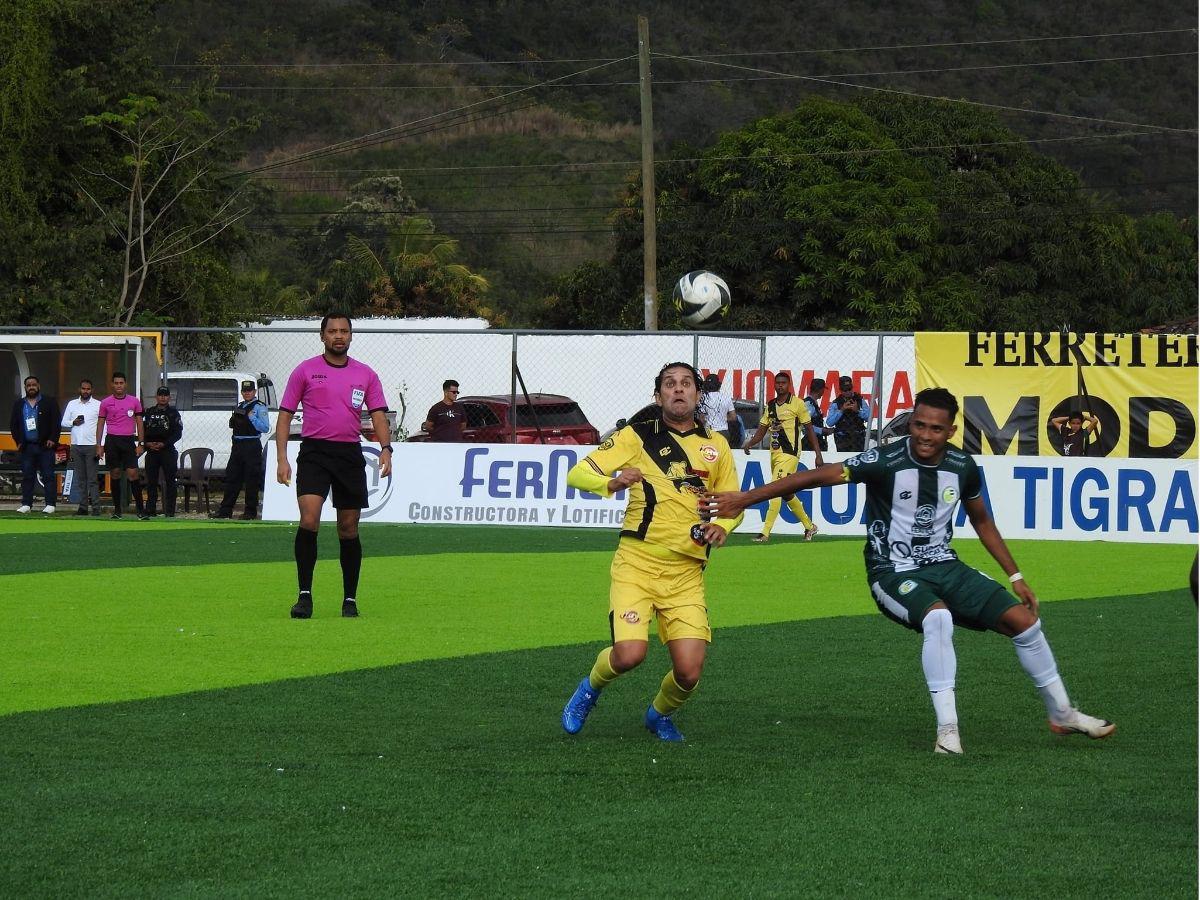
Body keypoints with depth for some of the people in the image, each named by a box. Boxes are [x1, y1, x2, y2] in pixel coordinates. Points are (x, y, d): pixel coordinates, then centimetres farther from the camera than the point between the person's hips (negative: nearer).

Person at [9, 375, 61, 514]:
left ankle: (50, 504, -4)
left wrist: (52, 439, -8)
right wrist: (18, 441, 3)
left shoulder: (49, 402, 4)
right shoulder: (19, 404, 13)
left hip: (45, 445, -3)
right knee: (27, 476, 3)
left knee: (48, 475, -4)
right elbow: (13, 424, 14)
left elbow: (56, 423, 1)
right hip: (26, 446, 3)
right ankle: (26, 504, 6)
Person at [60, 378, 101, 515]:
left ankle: (96, 507, -8)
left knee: (92, 479, -7)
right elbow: (63, 422, 15)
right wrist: (73, 422, -7)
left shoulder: (98, 405, 2)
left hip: (91, 446, -4)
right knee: (80, 478, 5)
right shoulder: (72, 404, 13)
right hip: (76, 446, 4)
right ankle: (83, 507, 8)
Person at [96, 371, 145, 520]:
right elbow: (100, 424, 9)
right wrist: (99, 445, 3)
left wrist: (141, 444, 3)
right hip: (112, 441, 0)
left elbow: (139, 423, 10)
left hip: (128, 441, 0)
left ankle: (140, 509, -7)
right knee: (115, 474, 3)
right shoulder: (105, 402, 7)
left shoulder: (134, 401, 7)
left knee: (133, 473, -8)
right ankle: (117, 509, 9)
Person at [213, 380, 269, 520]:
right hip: (237, 445, 7)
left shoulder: (259, 407, -4)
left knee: (252, 480, -3)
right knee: (232, 477, 8)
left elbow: (265, 428, -12)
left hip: (251, 445, -7)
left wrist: (252, 418, -17)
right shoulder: (239, 406, 18)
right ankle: (225, 510, 12)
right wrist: (233, 421, 7)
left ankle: (251, 511, 3)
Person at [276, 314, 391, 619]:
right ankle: (304, 595, -14)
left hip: (350, 454, 2)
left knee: (348, 528, 5)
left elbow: (378, 415, 8)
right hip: (314, 452, -2)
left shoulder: (366, 375, 10)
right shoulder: (305, 371, 5)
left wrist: (386, 449, -11)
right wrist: (282, 459, -4)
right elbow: (285, 415, 6)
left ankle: (350, 599, 14)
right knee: (309, 520, -18)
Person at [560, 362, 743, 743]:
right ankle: (591, 688, 15)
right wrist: (612, 483, -24)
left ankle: (660, 714, 27)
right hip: (637, 562, -3)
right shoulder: (636, 436, 2)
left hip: (686, 572, 3)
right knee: (629, 654, -22)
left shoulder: (715, 445, 11)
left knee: (689, 672, -9)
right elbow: (577, 474, -3)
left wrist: (722, 525, -2)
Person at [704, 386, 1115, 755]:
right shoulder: (885, 461, -19)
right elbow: (814, 477, -26)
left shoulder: (963, 467, -2)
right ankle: (947, 729, -29)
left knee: (1023, 619, -4)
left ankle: (1062, 713, 18)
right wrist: (743, 499, -32)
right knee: (938, 617, -37)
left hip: (945, 567, 5)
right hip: (893, 573, -5)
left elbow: (982, 522, 16)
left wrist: (1016, 577, 16)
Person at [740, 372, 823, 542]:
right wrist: (749, 443, -7)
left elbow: (809, 430, -2)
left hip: (789, 454, -7)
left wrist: (818, 455, -5)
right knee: (787, 494, 14)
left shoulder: (797, 404, -4)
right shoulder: (770, 406, 13)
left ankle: (765, 533, -18)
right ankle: (809, 527, 29)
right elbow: (761, 431, 13)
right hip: (774, 454, 7)